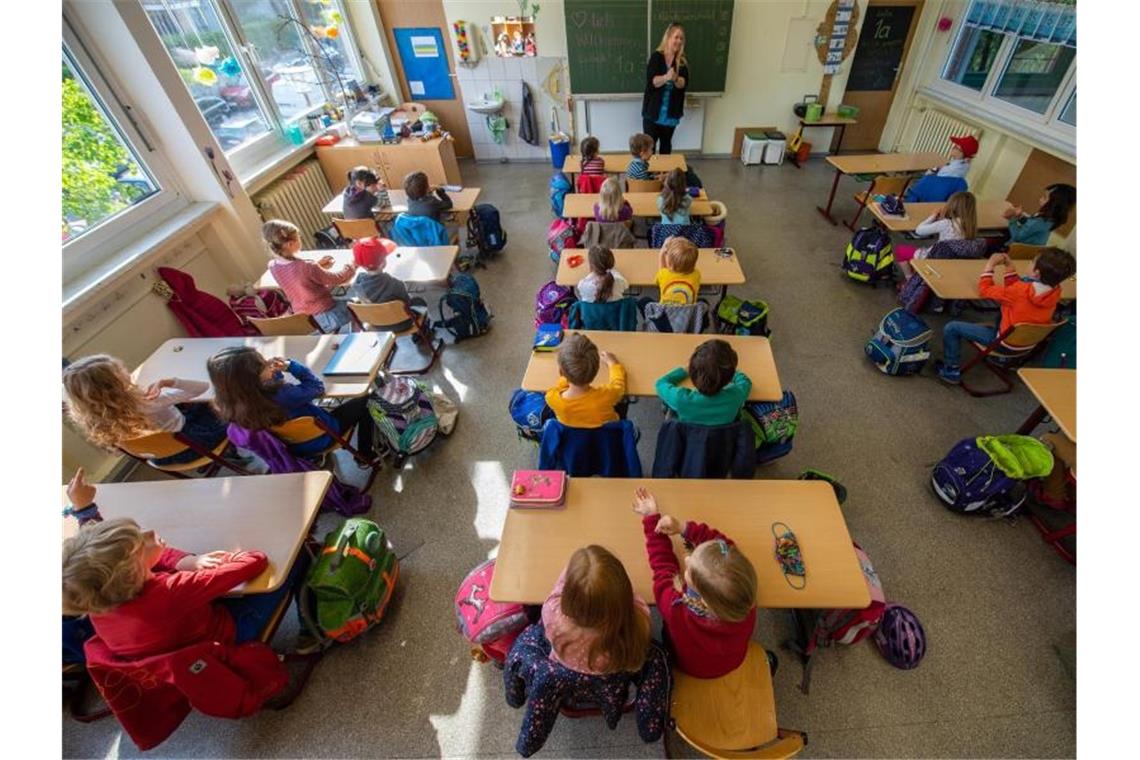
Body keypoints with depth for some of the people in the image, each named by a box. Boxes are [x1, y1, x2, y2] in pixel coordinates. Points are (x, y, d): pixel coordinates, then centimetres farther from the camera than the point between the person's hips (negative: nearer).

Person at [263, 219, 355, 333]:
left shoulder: (273, 266, -9)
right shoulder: (306, 267, -30)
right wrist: (351, 267, 2)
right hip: (327, 317, -7)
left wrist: (317, 265, 9)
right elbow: (336, 279, -14)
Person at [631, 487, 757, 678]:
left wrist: (652, 518, -15)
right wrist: (684, 528, -27)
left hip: (690, 668, -1)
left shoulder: (675, 610, -47)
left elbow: (662, 563, -28)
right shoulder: (744, 598, -41)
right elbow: (725, 545, -22)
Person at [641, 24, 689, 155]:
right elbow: (651, 81, -17)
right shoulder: (656, 57, -6)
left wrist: (675, 79, -31)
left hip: (671, 112, 3)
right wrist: (666, 77, -35)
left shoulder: (683, 61, 1)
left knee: (666, 143, 15)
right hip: (653, 110, -3)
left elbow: (684, 83, -9)